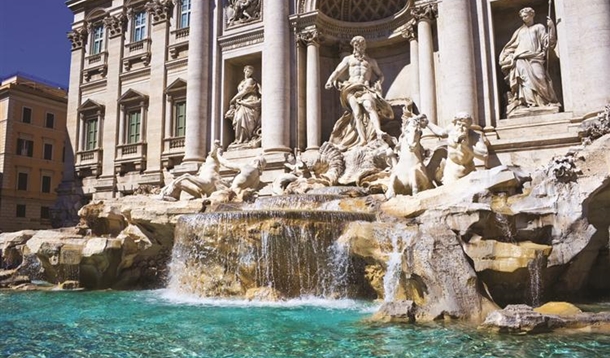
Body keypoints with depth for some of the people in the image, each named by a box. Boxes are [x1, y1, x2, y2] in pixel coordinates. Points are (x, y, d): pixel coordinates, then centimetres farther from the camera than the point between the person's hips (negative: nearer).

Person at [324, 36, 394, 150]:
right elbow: (337, 71, 14)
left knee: (369, 105, -31)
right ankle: (363, 140, -35)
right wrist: (330, 80, -6)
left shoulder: (371, 61, 27)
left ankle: (378, 131, -49)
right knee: (357, 112, -23)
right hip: (351, 88, 0)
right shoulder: (348, 59, 24)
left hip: (366, 88, 0)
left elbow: (380, 75, 27)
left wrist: (378, 82, 3)